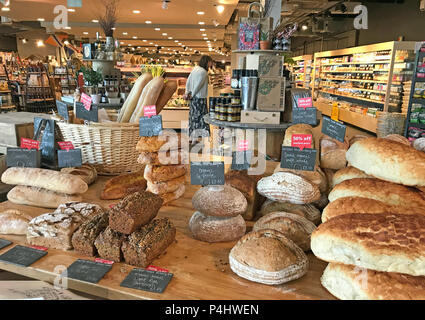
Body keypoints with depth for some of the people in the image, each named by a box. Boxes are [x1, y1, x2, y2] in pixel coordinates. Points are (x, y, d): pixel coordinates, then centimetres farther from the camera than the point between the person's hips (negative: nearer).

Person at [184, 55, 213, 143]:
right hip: (200, 98, -9)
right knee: (202, 117, -5)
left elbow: (188, 81, 11)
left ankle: (192, 138, 20)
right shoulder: (203, 72, -16)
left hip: (194, 98, 9)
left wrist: (187, 93, 7)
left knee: (194, 117, 13)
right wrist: (192, 95, -5)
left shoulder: (195, 68, 10)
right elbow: (198, 86, -16)